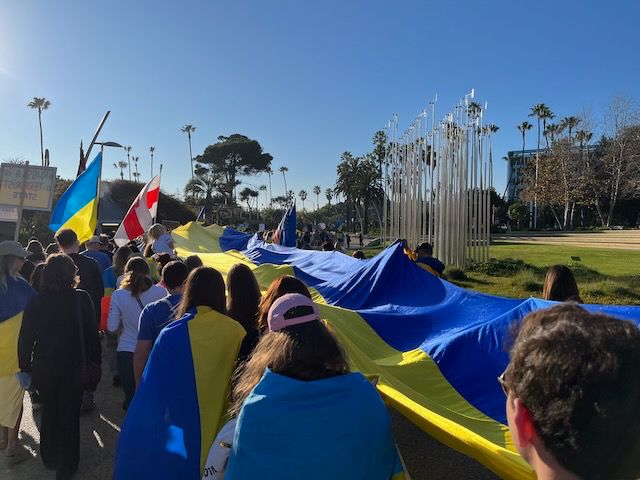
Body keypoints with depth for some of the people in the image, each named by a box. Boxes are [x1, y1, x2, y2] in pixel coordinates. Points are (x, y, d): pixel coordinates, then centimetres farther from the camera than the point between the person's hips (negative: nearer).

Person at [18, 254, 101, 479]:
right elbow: (92, 334, -11)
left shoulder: (36, 302, -10)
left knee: (49, 413, 24)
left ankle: (50, 459, 39)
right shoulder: (82, 298, -15)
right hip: (73, 368, -2)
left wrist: (26, 366, 5)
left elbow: (25, 338, -5)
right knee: (69, 417, 13)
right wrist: (94, 362, 0)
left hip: (44, 368, 2)